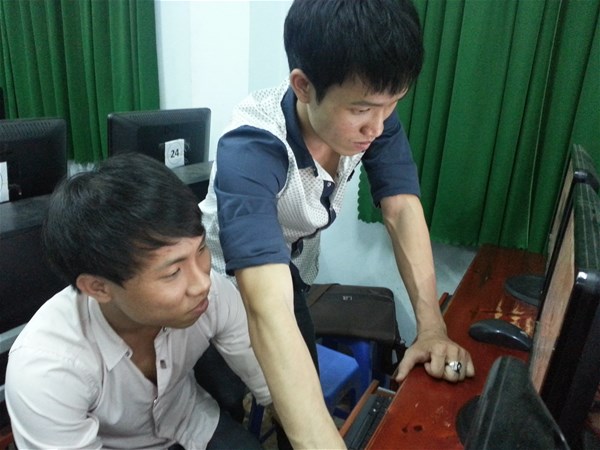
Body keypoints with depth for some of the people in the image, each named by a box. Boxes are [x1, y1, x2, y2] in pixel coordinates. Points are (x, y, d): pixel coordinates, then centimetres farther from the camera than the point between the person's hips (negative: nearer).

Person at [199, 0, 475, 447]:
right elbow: (269, 313, -51)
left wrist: (431, 327, -33)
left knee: (306, 385, 18)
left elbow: (402, 209, -22)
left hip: (292, 265, 5)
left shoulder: (370, 111, -23)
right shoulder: (248, 154, -41)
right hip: (228, 278, -4)